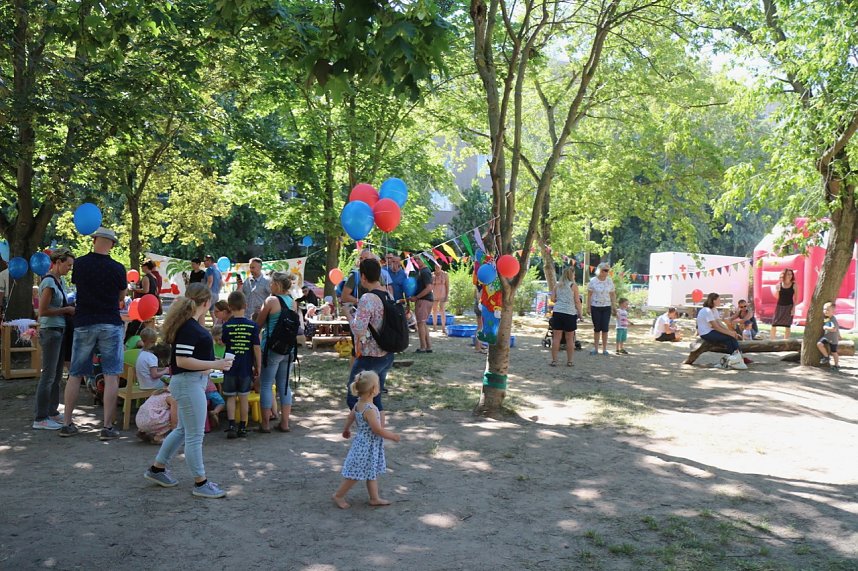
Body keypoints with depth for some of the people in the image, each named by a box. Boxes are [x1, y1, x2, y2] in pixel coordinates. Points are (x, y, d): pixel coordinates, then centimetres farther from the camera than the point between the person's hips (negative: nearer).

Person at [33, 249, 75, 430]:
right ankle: (40, 419, 1)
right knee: (48, 375, -5)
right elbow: (42, 311, -18)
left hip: (61, 331, 9)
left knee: (57, 376, 14)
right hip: (50, 331, -9)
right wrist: (66, 310, -13)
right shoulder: (49, 282, -14)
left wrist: (71, 308, 7)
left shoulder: (61, 281, 12)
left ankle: (52, 412, 23)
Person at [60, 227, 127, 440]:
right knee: (111, 376, 0)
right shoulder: (117, 268, -5)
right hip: (110, 324, -2)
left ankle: (67, 424, 16)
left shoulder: (80, 264, -1)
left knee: (75, 375, 12)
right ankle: (108, 427, -2)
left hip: (84, 324, 2)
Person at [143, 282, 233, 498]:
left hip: (194, 382, 11)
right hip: (188, 383, -11)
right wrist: (215, 364, -23)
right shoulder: (189, 328, -21)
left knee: (183, 430, 21)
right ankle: (200, 484, 8)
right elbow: (182, 361, -25)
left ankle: (157, 469, 33)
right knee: (195, 435, -1)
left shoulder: (190, 324, 9)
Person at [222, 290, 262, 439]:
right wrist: (258, 368, 3)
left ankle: (232, 425, -3)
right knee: (243, 398, 11)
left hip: (230, 367, -1)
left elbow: (223, 343, 6)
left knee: (231, 397, 9)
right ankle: (243, 427, 16)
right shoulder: (253, 326, -7)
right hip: (246, 368, 1)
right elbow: (257, 349, -7)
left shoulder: (227, 325, -8)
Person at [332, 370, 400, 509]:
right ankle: (338, 495, 18)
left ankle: (375, 498, 26)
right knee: (356, 474, 4)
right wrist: (392, 436, -13)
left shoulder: (359, 403, 0)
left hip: (363, 444, 9)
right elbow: (377, 430, -27)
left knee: (372, 472, 17)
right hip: (367, 446, -9)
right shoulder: (370, 409, -29)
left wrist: (346, 430, 34)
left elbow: (350, 417, 16)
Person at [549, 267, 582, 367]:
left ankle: (554, 360, 4)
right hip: (570, 313, -3)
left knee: (556, 338, 5)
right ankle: (569, 361, 12)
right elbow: (577, 301, -4)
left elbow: (552, 299, 6)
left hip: (557, 312, 3)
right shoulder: (573, 285, -2)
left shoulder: (557, 285, 8)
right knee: (570, 339, 7)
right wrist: (580, 312, 4)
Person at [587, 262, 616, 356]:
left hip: (606, 307, 2)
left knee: (605, 328, 0)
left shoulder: (610, 281, 3)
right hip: (595, 307, -2)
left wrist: (613, 306, 6)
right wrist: (589, 308, -4)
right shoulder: (593, 281, -4)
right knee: (597, 328, 4)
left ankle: (604, 349, 8)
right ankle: (595, 348, 14)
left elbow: (613, 295, 11)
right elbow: (589, 295, -1)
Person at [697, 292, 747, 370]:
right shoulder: (707, 311, -19)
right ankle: (735, 359, -16)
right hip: (706, 334, -9)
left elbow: (720, 323, 6)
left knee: (732, 337, -10)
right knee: (729, 338, -21)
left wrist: (731, 331, -7)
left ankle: (738, 357, -18)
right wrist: (730, 333, -19)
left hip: (712, 331, 9)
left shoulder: (714, 310, 13)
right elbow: (716, 327, -21)